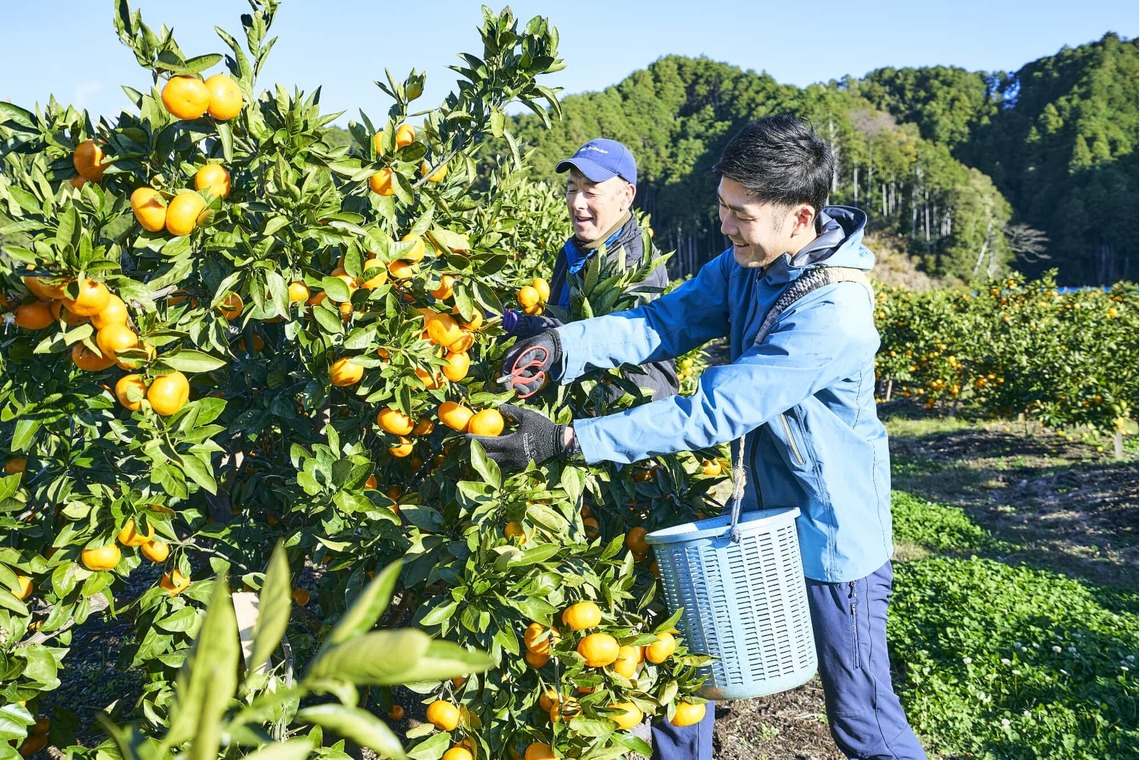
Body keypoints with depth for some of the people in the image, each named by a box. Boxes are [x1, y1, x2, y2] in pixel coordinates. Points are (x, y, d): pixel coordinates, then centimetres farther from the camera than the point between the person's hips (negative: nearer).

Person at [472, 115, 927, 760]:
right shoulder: (748, 262, -4)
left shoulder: (832, 316, -31)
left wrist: (566, 441, -33)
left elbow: (709, 413, -33)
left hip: (834, 535, -7)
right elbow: (665, 321, -9)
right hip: (761, 513, 8)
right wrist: (562, 345, -27)